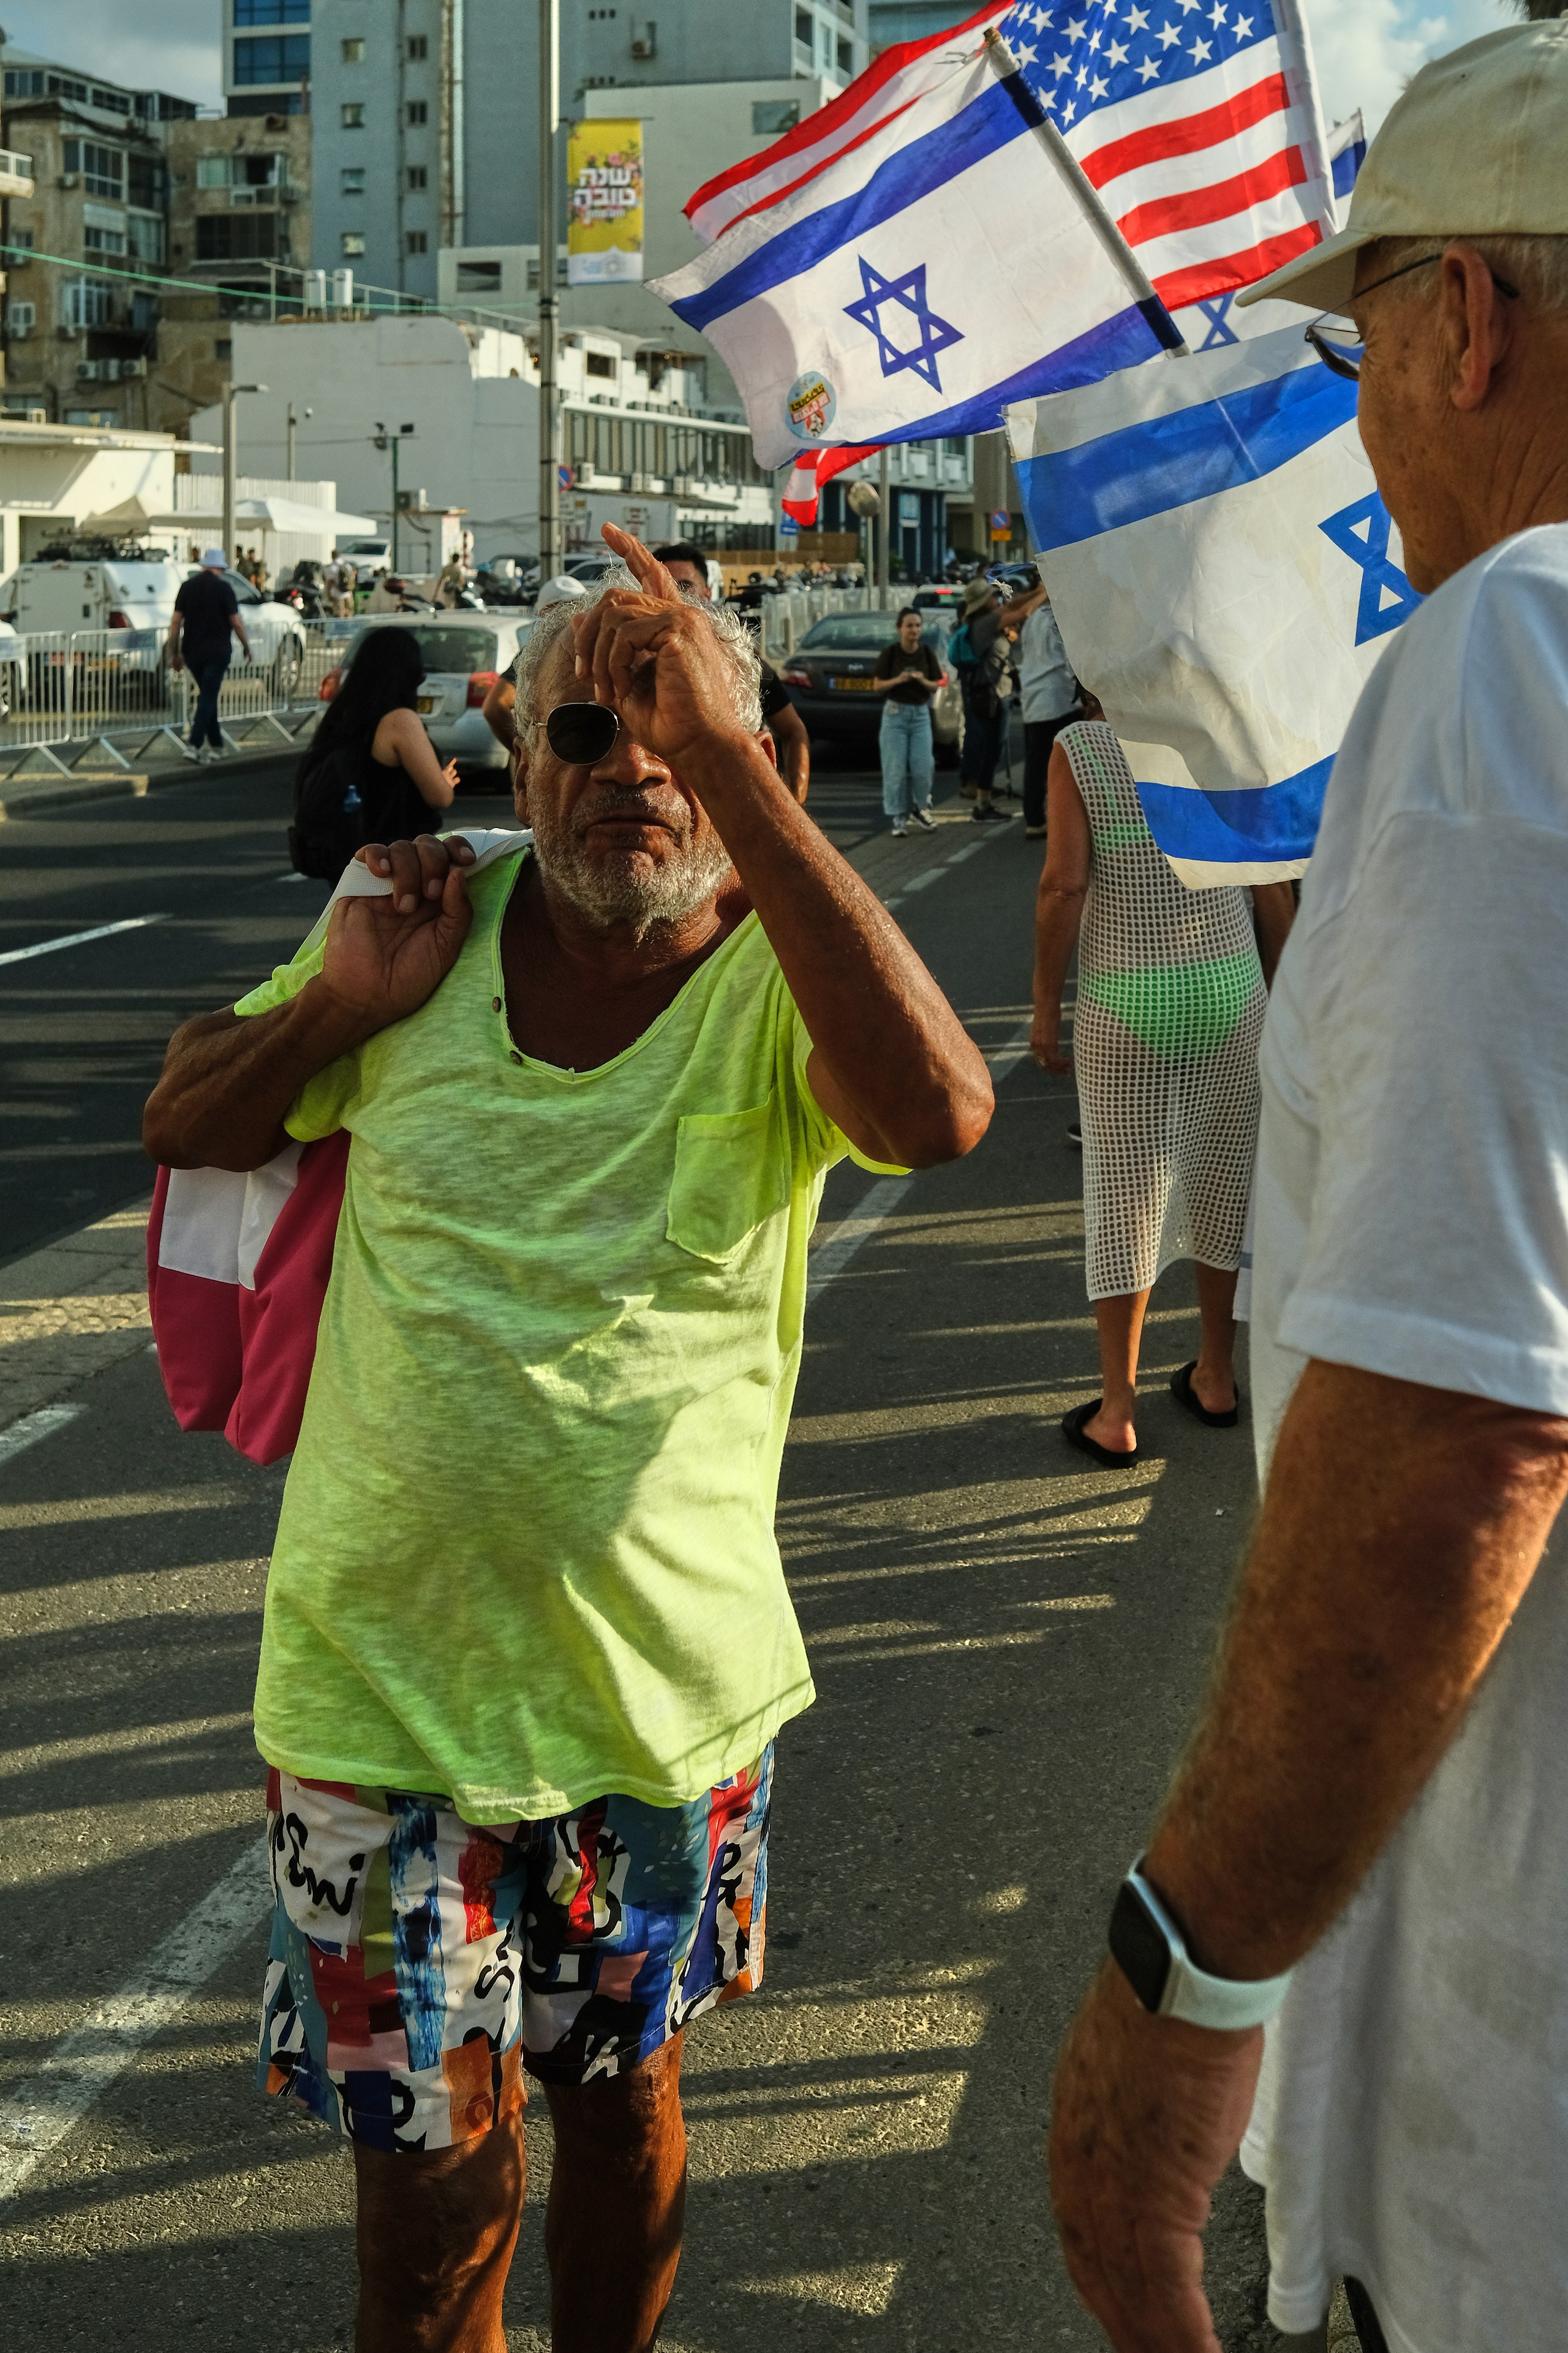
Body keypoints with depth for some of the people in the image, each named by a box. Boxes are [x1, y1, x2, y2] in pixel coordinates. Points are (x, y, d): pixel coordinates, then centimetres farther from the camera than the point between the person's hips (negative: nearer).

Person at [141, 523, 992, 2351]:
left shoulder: (778, 981, -10)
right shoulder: (432, 919, -1)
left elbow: (938, 1112, -34)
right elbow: (181, 1126, 10)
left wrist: (723, 759, -36)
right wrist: (343, 1000, -10)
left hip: (664, 1685, -1)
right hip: (382, 1674, 1)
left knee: (618, 2084, 22)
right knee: (430, 2168, 11)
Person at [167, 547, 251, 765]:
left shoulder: (187, 586, 7)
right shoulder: (223, 587, -5)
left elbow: (176, 621, 5)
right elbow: (236, 622, -7)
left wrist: (174, 653, 10)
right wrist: (246, 646, 8)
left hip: (192, 651, 5)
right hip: (216, 652, -5)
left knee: (207, 696, 16)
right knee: (208, 697, -6)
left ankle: (217, 745, 21)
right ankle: (193, 745, -19)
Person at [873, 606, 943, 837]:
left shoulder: (926, 653, 2)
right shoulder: (890, 653, -5)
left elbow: (935, 686, 6)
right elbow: (879, 686, -4)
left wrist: (923, 681, -15)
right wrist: (898, 680, -21)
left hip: (920, 714, 2)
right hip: (895, 713, -2)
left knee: (923, 766, -5)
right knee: (896, 768, -3)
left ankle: (920, 808, 18)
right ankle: (899, 818, 6)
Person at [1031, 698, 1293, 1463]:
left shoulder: (1077, 749, -6)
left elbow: (1064, 884, -13)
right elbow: (1271, 883, 2)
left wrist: (1046, 1005, -5)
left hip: (1122, 1003, -2)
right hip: (1228, 989, 3)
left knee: (1125, 1192, 4)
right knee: (1224, 1177, 16)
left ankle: (1115, 1412, 6)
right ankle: (1215, 1378, 29)